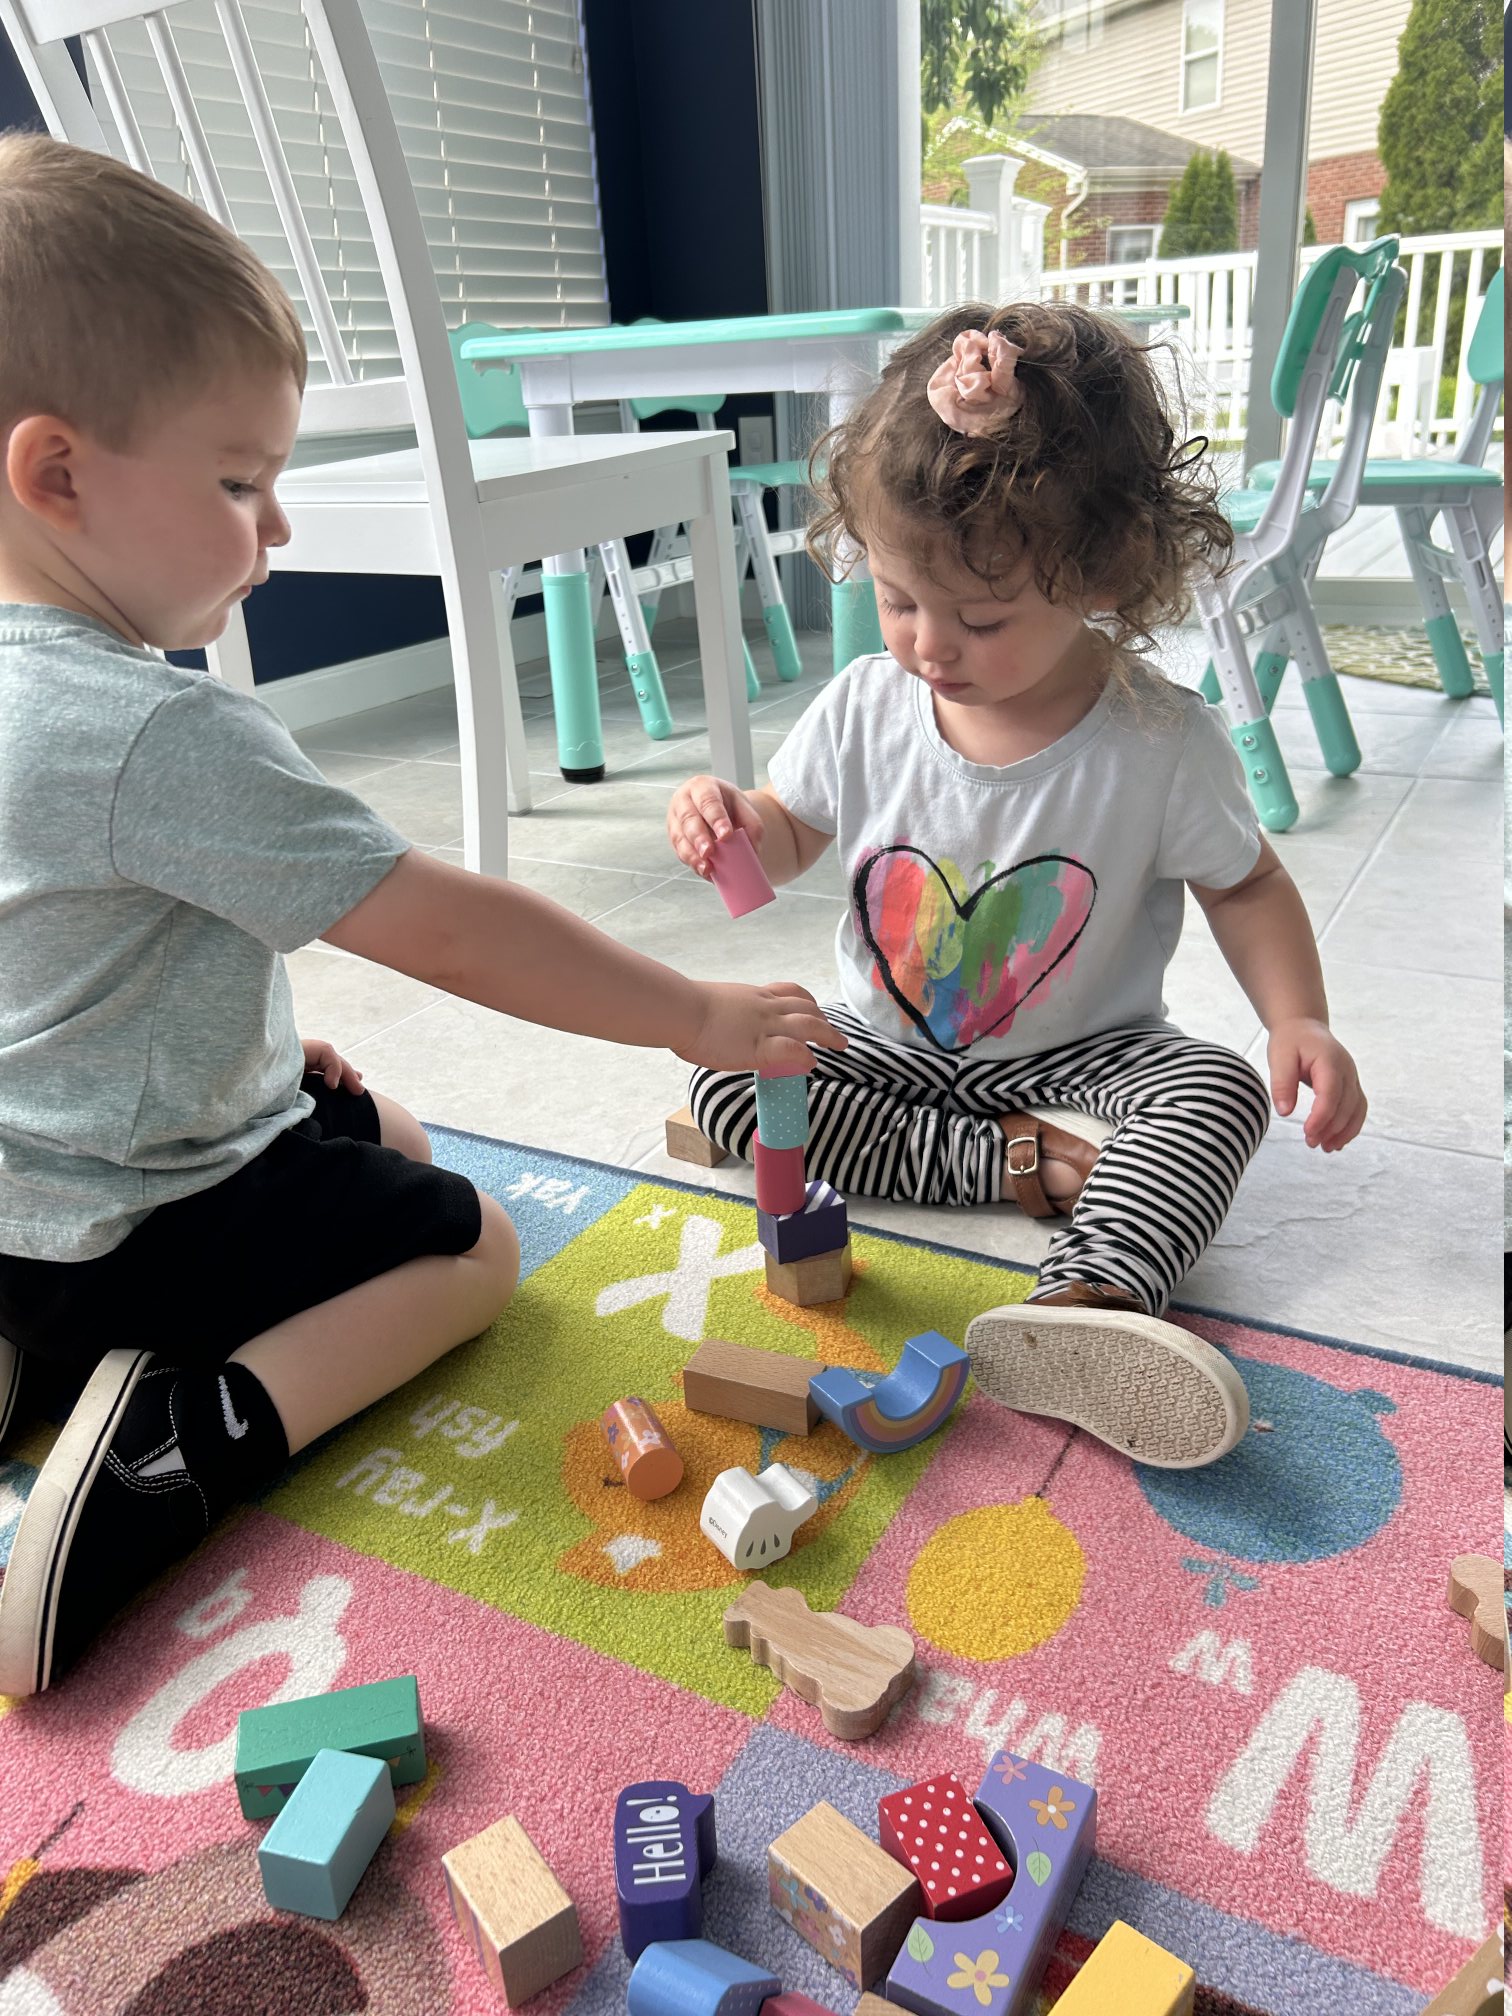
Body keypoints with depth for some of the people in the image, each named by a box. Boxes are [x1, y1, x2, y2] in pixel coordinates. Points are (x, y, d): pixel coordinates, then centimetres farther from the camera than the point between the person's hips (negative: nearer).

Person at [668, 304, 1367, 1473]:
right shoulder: (867, 709, -10)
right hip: (887, 1046, 3)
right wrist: (727, 821, -20)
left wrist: (1299, 1019, -21)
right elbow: (787, 840, 5)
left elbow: (1244, 885, -3)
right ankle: (1020, 1165, -20)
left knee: (1218, 1090, -28)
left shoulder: (1161, 741, -17)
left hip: (1078, 1056, -2)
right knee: (724, 1078, -17)